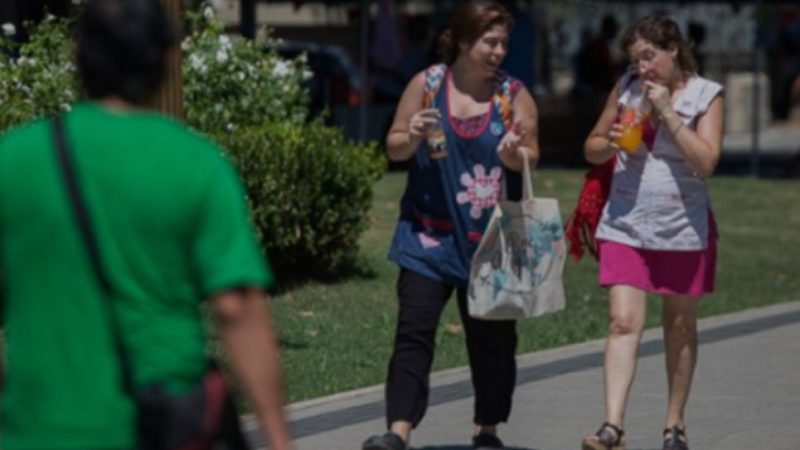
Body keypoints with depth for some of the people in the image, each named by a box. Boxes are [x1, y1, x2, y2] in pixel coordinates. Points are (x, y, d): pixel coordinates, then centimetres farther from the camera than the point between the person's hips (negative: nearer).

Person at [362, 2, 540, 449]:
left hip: (488, 238, 1)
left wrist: (515, 154, -18)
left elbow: (532, 155, 5)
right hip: (429, 231, -1)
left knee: (491, 335, 7)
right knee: (414, 330, -10)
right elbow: (394, 147, 7)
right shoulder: (426, 84, 1)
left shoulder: (514, 94, 2)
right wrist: (412, 138, -15)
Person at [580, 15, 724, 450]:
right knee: (623, 322, -11)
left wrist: (668, 113, -19)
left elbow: (706, 162, -15)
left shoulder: (704, 95, -4)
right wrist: (610, 144, -11)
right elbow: (592, 149, 13)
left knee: (679, 328, 10)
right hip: (625, 226, 1)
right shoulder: (627, 88, 4)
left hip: (683, 230, -1)